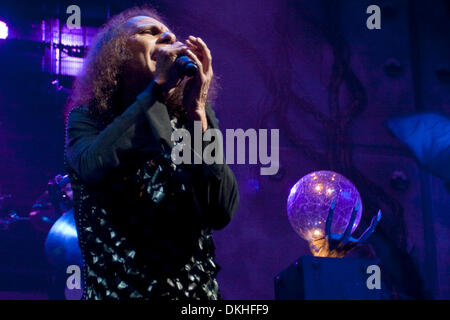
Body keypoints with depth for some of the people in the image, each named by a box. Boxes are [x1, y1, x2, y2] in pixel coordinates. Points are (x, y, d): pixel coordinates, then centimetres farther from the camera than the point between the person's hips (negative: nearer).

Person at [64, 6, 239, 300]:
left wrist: (197, 110, -17)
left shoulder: (189, 118, 0)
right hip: (114, 290, -1)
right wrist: (158, 87, -21)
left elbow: (220, 213, -13)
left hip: (194, 291, 2)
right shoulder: (88, 117, -3)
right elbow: (94, 169, -25)